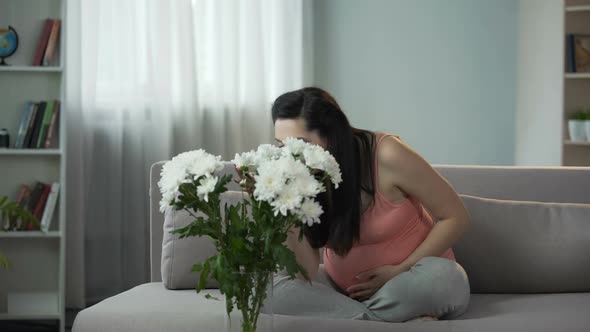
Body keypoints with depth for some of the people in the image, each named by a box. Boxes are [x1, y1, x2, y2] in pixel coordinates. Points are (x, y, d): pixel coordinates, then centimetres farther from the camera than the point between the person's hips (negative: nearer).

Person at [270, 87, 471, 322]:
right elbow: (307, 275, -18)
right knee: (270, 287, -23)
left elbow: (455, 217, -14)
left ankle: (345, 318, -13)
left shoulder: (386, 156, -23)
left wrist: (400, 272, -18)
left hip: (413, 280, -3)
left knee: (440, 275, -37)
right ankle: (403, 322, -23)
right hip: (344, 287, 3)